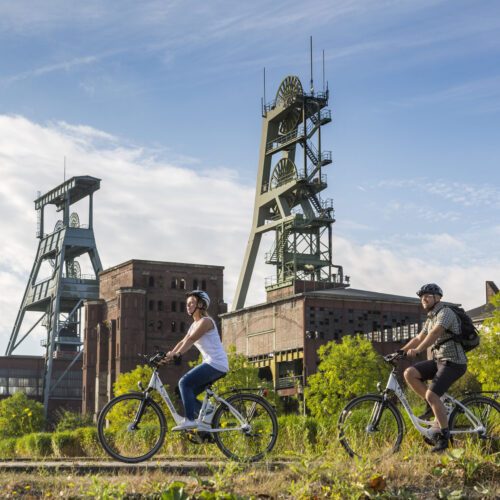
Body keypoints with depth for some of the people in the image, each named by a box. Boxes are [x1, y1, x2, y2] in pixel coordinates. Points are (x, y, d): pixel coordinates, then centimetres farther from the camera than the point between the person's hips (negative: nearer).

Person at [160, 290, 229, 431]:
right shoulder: (194, 325, 20)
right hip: (210, 364, 9)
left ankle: (189, 420, -20)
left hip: (216, 364, -9)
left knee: (184, 382, -18)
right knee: (188, 393, 4)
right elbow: (183, 342, 10)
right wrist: (168, 356, -3)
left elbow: (191, 340, -19)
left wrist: (176, 354, -27)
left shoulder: (206, 321, -8)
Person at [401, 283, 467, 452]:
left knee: (431, 395, -22)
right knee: (409, 373, -8)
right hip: (438, 360, 9)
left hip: (453, 362, -9)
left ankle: (444, 435, -10)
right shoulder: (431, 318, 19)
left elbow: (435, 333, -27)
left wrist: (417, 350, -38)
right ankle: (436, 407, 1)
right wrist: (399, 352, 10)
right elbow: (419, 338, 20)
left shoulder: (446, 313, -12)